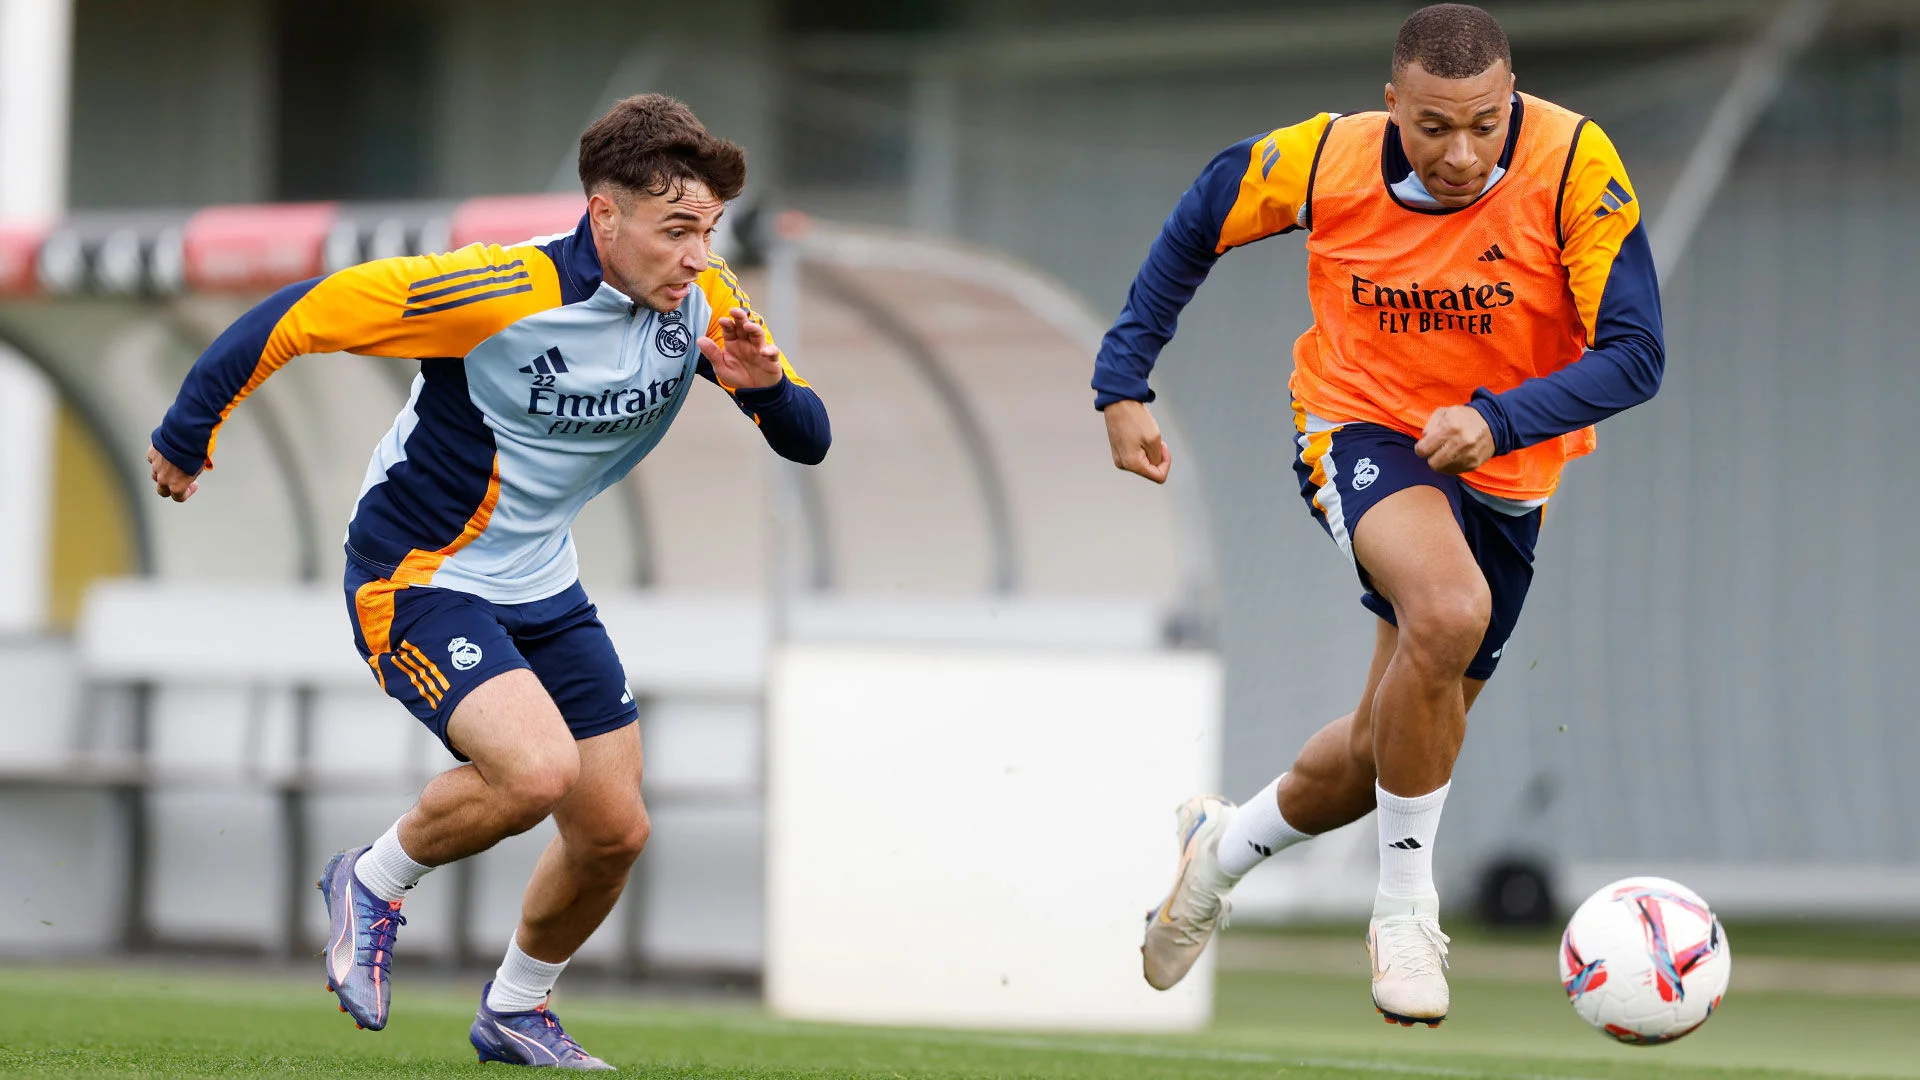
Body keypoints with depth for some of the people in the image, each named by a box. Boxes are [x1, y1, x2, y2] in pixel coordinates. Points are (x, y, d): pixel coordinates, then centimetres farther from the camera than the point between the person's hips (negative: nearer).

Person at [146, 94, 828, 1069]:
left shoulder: (702, 301, -8)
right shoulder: (503, 293, -28)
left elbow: (808, 440, -1)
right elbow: (299, 315, -22)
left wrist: (765, 384, -25)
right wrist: (188, 434, -11)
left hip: (543, 587, 7)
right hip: (415, 581, -7)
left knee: (614, 830, 8)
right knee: (536, 769, -29)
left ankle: (515, 1010, 34)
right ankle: (375, 883, 1)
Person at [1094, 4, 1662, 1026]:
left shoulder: (1575, 165, -24)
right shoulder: (1326, 160, -20)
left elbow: (1634, 354, -23)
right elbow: (1197, 223, 0)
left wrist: (1499, 420, -37)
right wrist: (1123, 384, -5)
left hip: (1503, 471, 3)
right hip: (1361, 429, -2)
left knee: (1398, 745, 12)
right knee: (1448, 610, -34)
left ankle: (1223, 844, 43)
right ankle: (1404, 909, -18)